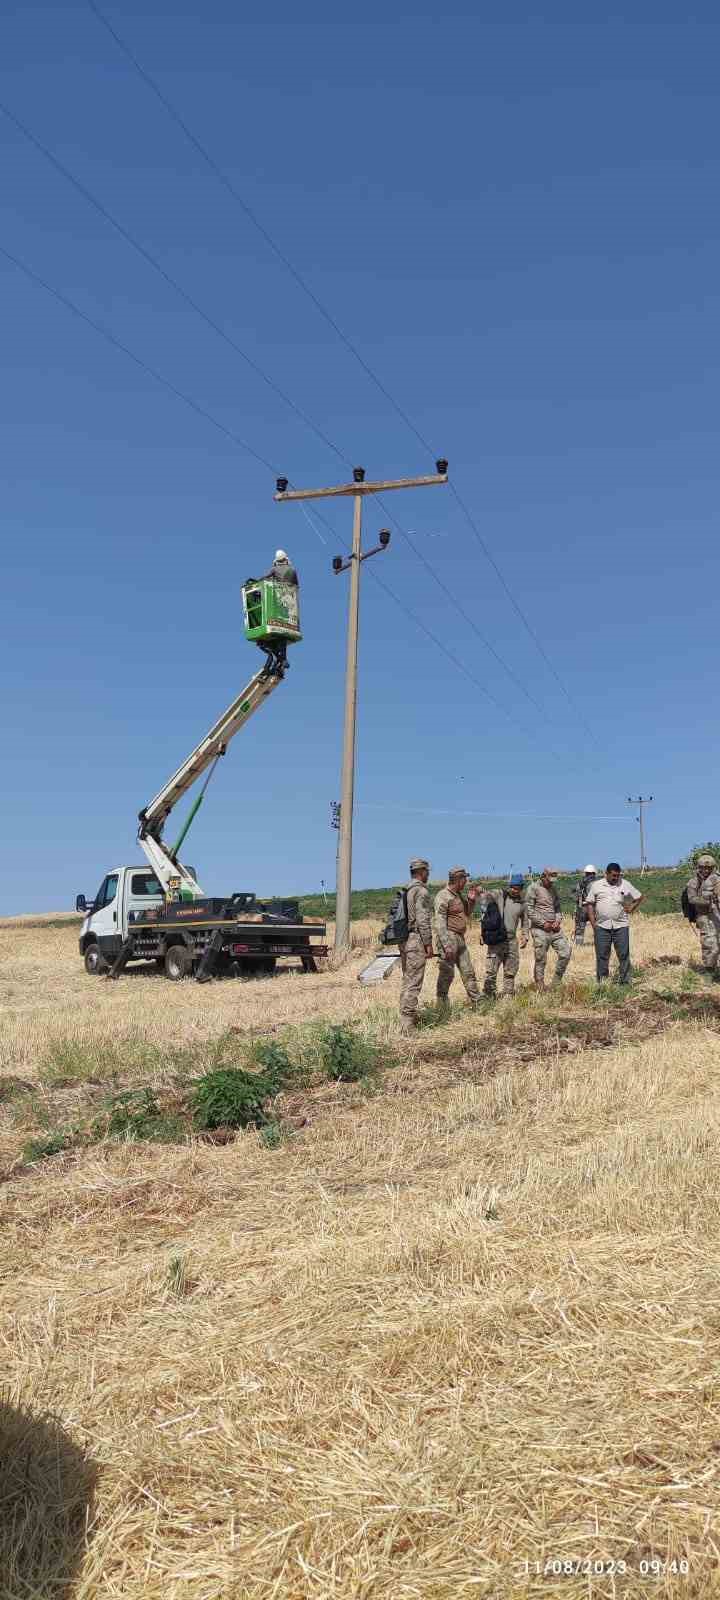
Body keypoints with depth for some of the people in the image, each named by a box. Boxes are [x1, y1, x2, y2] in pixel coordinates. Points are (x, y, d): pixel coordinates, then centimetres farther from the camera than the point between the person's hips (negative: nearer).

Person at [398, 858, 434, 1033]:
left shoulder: (405, 891, 15)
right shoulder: (421, 891, -12)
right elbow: (423, 920, -18)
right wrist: (428, 944, -14)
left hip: (404, 940, 9)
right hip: (416, 940, -9)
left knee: (407, 981, 15)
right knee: (414, 982, -8)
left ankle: (407, 1018, 21)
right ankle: (408, 1023, -9)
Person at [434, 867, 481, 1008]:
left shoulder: (460, 895, 16)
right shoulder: (443, 896, -12)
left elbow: (467, 915, 28)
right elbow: (439, 923, -18)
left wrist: (471, 901, 9)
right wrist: (446, 945, -24)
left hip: (460, 938, 9)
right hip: (448, 938, -9)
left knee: (468, 972, 11)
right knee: (447, 974, -5)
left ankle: (477, 1002, 16)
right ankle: (442, 1006, 2)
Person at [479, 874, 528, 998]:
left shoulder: (521, 903, 10)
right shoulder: (499, 894, -5)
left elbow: (524, 921, 22)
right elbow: (484, 897, -19)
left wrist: (524, 936, 11)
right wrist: (484, 911, -31)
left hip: (512, 940, 5)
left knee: (511, 971, 12)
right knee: (491, 970, -7)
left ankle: (508, 996, 24)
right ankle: (488, 998, 1)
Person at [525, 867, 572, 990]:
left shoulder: (553, 889, 15)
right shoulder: (534, 888, -5)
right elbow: (529, 910, -10)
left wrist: (558, 920, 2)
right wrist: (543, 923, -12)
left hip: (554, 928, 6)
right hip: (540, 929, -6)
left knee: (566, 952, -2)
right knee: (540, 960, -3)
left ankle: (556, 983, 13)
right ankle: (540, 988, 6)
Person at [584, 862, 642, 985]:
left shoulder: (625, 885, 6)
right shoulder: (596, 885, 5)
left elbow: (639, 897, 16)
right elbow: (590, 904, 6)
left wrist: (631, 908, 2)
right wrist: (593, 923, -1)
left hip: (621, 925, 0)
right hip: (601, 926, 0)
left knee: (624, 955, 1)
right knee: (602, 956, 3)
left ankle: (625, 982, 7)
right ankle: (601, 983, 10)